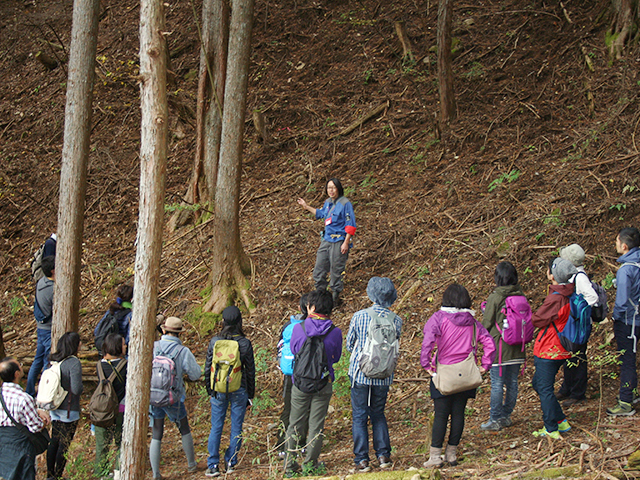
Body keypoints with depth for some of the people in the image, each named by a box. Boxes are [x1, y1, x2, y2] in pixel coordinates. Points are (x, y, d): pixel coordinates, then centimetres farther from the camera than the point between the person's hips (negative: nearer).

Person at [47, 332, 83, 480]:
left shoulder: (54, 360, 2)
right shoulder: (74, 363, -19)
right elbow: (76, 389, -22)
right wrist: (81, 387, -1)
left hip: (55, 409, 7)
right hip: (69, 410, -7)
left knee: (54, 441, 16)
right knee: (64, 444, 4)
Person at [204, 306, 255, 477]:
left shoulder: (214, 341, -6)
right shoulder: (245, 343, -9)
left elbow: (208, 368, 2)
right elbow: (250, 371, -1)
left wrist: (210, 390, 16)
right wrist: (250, 395, 10)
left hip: (219, 390, 1)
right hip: (239, 390, -1)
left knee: (216, 428, 8)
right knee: (236, 428, 10)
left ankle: (213, 465, 5)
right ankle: (231, 463, 13)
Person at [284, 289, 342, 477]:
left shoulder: (299, 328, -11)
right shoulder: (335, 332, -10)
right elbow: (336, 357, 6)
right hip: (324, 384, 0)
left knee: (295, 425, 11)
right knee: (316, 426, 10)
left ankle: (290, 465, 16)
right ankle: (310, 464, 15)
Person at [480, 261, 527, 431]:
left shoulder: (495, 298, -16)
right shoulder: (520, 296, -1)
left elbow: (486, 323, -9)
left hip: (499, 347, -5)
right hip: (517, 347, 5)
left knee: (497, 384, 1)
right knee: (512, 382, 13)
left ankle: (495, 420, 5)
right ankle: (507, 415, 22)